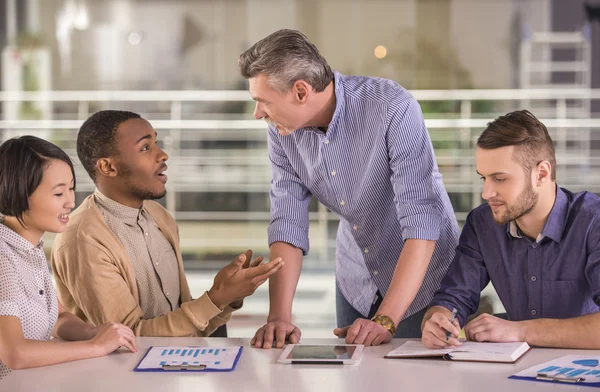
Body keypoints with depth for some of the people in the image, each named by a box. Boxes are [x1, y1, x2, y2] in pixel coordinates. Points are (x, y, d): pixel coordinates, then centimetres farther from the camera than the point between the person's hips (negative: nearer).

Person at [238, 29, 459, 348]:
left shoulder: (393, 109, -29)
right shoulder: (281, 130, -11)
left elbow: (421, 222, -33)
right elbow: (287, 222, -11)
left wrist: (385, 320, -38)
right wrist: (279, 317, -24)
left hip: (421, 277, -5)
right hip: (357, 281, 5)